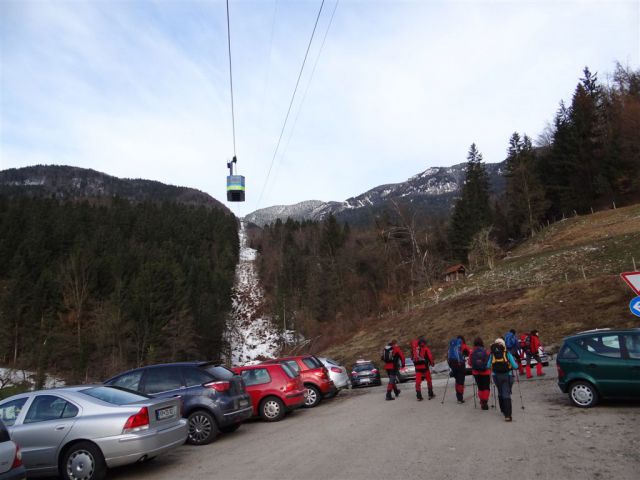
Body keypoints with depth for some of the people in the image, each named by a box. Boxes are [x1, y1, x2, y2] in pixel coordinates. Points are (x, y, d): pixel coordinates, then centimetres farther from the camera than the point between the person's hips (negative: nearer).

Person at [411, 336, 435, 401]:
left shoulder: (415, 348, 5)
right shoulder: (425, 349, -3)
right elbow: (430, 357, -6)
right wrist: (432, 363, 9)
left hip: (417, 367, 2)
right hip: (424, 366, -2)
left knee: (418, 381, 4)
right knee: (429, 380, 14)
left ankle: (419, 396, 3)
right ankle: (430, 394, 18)